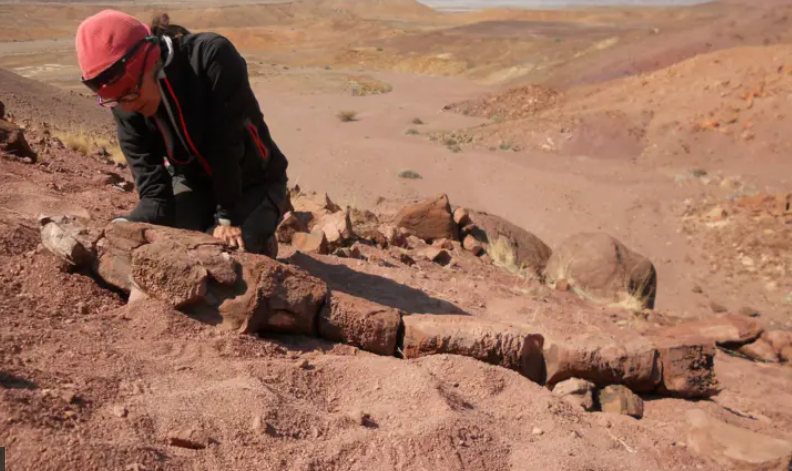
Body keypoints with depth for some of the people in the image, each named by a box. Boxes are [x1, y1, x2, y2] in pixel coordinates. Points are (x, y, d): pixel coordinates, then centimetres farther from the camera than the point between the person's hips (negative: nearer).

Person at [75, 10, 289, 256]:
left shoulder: (213, 56, -32)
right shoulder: (127, 109, -18)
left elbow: (226, 144, -31)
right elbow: (155, 192, -19)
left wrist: (226, 219, -27)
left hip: (254, 184, -4)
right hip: (193, 182, 4)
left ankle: (261, 244, 13)